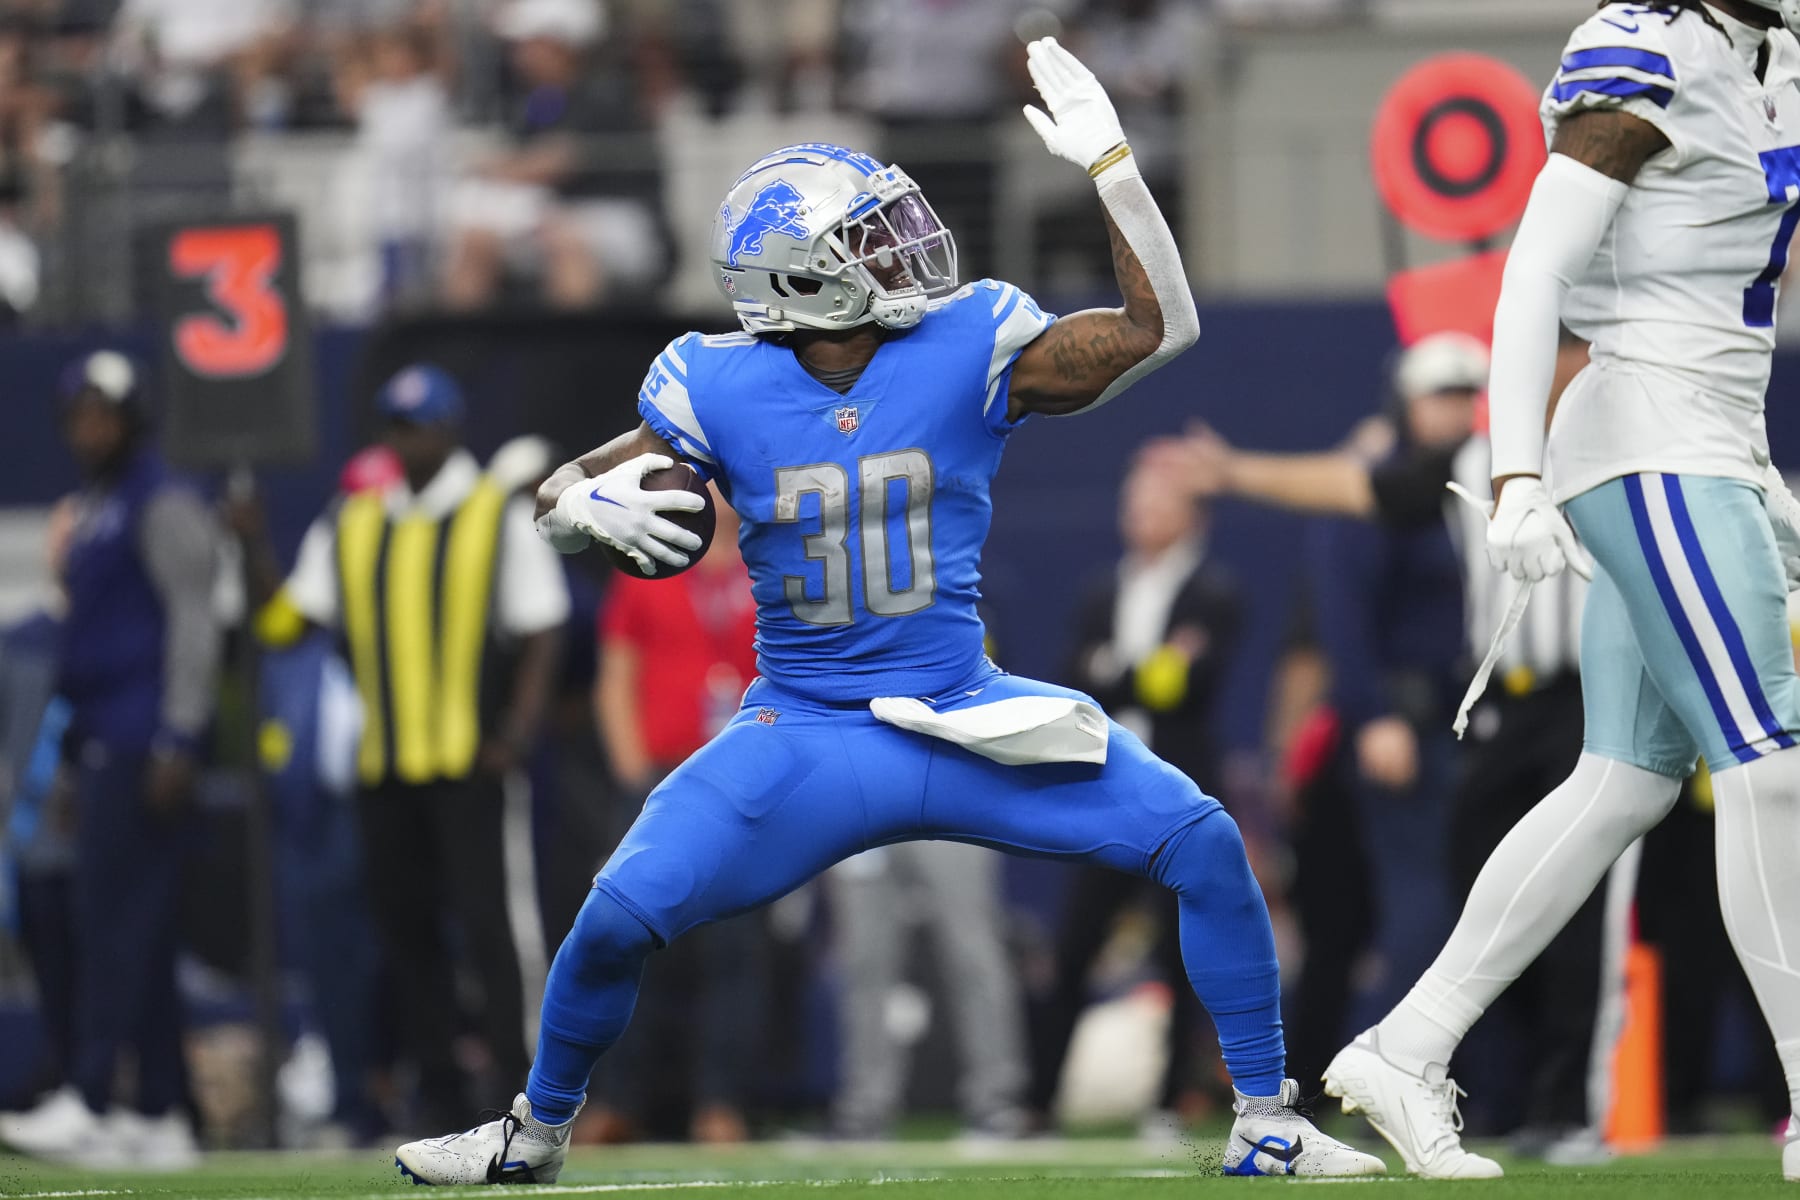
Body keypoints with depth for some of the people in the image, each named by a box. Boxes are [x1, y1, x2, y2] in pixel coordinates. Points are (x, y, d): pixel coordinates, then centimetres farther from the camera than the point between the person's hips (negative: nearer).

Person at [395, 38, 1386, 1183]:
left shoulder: (968, 350, -6)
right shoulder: (723, 391, -6)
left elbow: (1159, 327, -9)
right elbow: (561, 495, 3)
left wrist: (1109, 163, -17)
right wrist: (592, 502, -22)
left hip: (967, 723, 1)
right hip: (804, 738, -1)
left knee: (1201, 842, -15)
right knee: (620, 916, -16)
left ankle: (1267, 1126, -1)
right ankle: (537, 1132, 14)